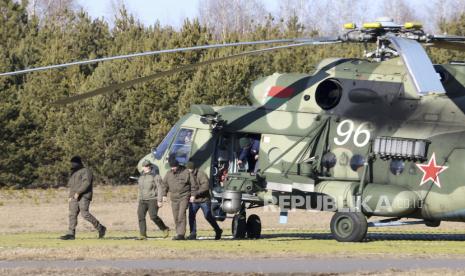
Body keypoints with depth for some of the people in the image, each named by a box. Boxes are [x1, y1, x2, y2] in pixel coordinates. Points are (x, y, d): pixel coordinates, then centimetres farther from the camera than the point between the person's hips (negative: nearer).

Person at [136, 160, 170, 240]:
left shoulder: (155, 176, -6)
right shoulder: (142, 176, 15)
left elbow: (160, 188, -10)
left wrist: (160, 201, -17)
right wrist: (140, 200, 20)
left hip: (153, 199, -6)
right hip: (142, 200, 7)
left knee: (153, 216, -16)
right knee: (140, 216, -8)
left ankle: (165, 229, 6)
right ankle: (143, 235, -9)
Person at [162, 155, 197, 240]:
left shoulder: (186, 172, -5)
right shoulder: (169, 174, 8)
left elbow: (193, 184, 0)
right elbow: (165, 184, 19)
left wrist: (192, 195, -4)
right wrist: (164, 195, 12)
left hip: (184, 197, -5)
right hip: (174, 198, 5)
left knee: (181, 215, -16)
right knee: (176, 217, 6)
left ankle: (181, 234, -20)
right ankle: (179, 233, 13)